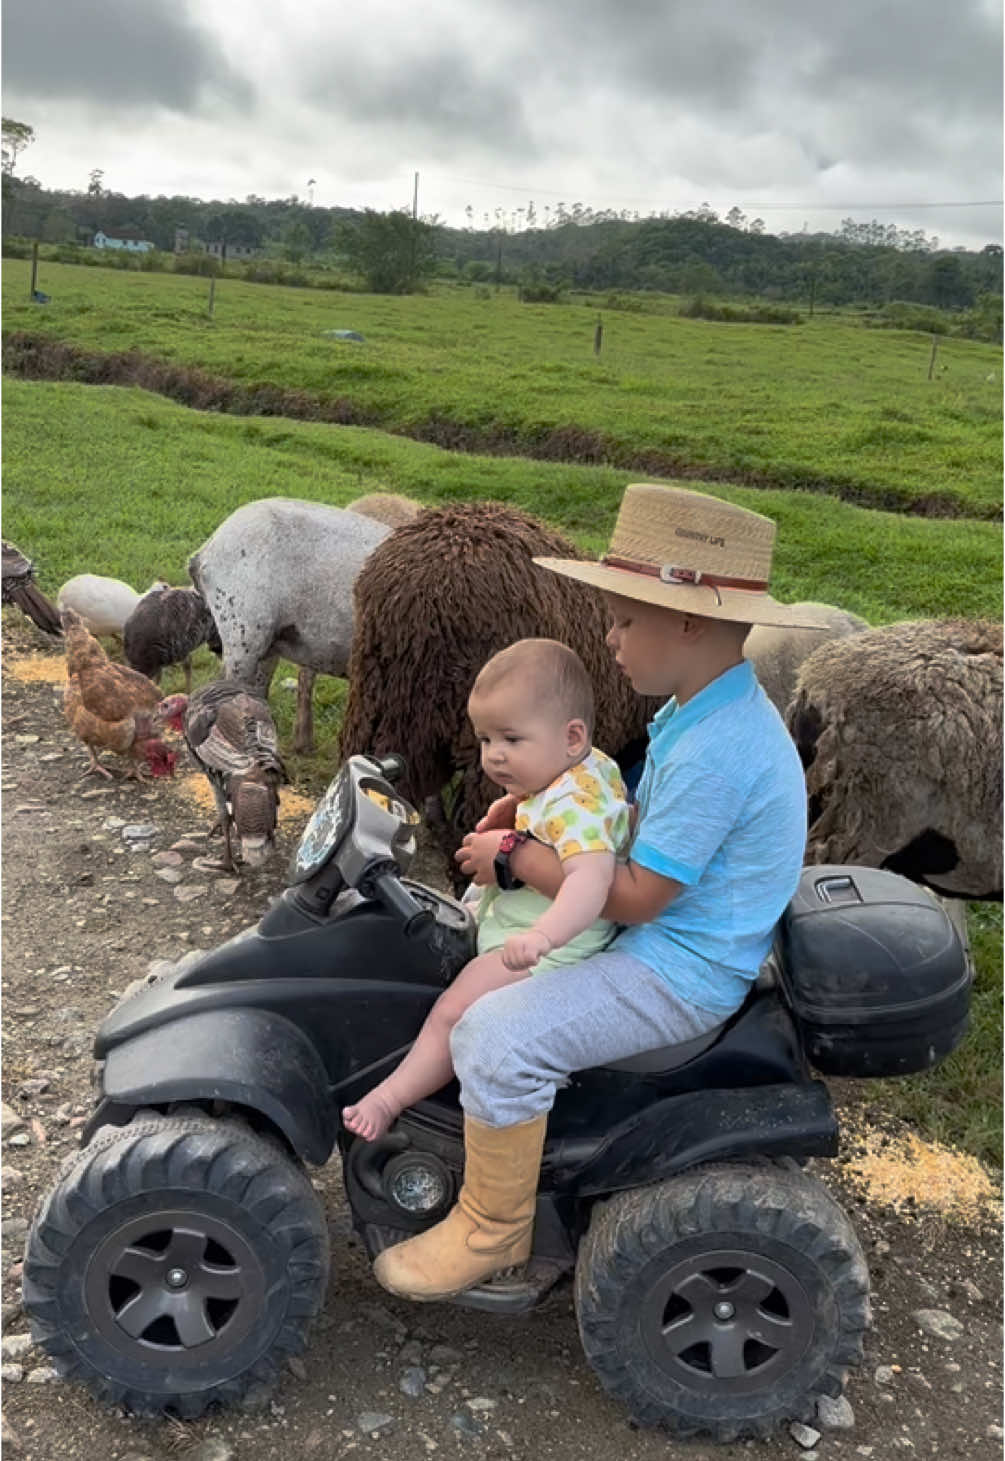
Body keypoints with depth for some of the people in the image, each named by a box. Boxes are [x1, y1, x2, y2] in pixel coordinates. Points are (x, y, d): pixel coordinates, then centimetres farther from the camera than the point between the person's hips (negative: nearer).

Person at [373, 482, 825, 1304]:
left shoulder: (714, 754, -29)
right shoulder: (704, 712, 4)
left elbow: (634, 897, -26)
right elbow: (642, 825, 16)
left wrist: (514, 854, -17)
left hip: (682, 974, -11)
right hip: (663, 936, 11)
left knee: (497, 1035, -25)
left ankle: (492, 1229, -1)